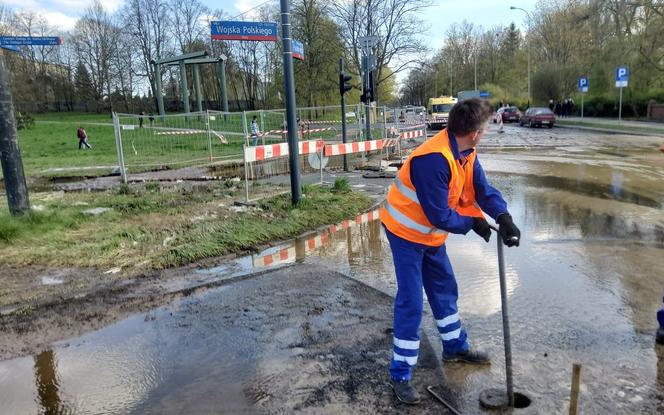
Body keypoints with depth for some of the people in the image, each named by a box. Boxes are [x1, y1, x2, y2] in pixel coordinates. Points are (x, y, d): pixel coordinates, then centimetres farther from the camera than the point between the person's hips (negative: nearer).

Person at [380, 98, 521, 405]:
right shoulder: (434, 159, -32)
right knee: (411, 302, -6)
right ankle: (401, 375, 7)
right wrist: (473, 223, -13)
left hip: (430, 233, 9)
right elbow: (440, 216, -29)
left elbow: (483, 189, -3)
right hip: (406, 232, -9)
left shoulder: (466, 153, -1)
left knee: (444, 288, 20)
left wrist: (504, 218, -21)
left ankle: (455, 346, 41)